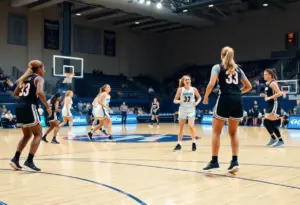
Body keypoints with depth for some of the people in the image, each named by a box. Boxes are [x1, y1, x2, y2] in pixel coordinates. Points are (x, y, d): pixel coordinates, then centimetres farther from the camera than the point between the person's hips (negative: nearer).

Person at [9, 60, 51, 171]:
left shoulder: (25, 78, 21)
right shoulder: (39, 78, -1)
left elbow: (15, 94, 24)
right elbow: (40, 92, -20)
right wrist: (47, 106, -13)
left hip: (19, 107, 8)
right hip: (29, 107, -8)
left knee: (27, 135, 20)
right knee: (38, 134, 4)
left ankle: (15, 159, 12)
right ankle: (29, 161, -4)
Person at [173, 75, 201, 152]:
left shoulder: (194, 89, -2)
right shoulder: (180, 89, -4)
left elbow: (199, 97, 12)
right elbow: (175, 100, -2)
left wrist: (197, 102, -8)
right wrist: (179, 101, -23)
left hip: (191, 109, -1)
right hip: (182, 109, 1)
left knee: (191, 126, -15)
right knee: (181, 127, 7)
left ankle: (194, 143, 4)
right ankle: (179, 144, 17)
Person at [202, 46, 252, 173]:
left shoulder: (217, 67, 6)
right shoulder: (238, 69, 19)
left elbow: (211, 84, -9)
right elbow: (248, 86, 20)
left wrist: (206, 97, 5)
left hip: (225, 99, -4)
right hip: (237, 101, 4)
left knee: (216, 132, 5)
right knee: (233, 132, 13)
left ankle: (214, 161, 3)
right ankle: (234, 161, 7)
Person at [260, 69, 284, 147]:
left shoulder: (273, 83, -13)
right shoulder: (267, 84, 14)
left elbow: (279, 93, -23)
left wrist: (269, 97, -24)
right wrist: (264, 95, 9)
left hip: (274, 105, -10)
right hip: (270, 105, 10)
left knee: (266, 122, -13)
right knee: (272, 124, 10)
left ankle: (273, 138, -1)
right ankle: (280, 140, 17)